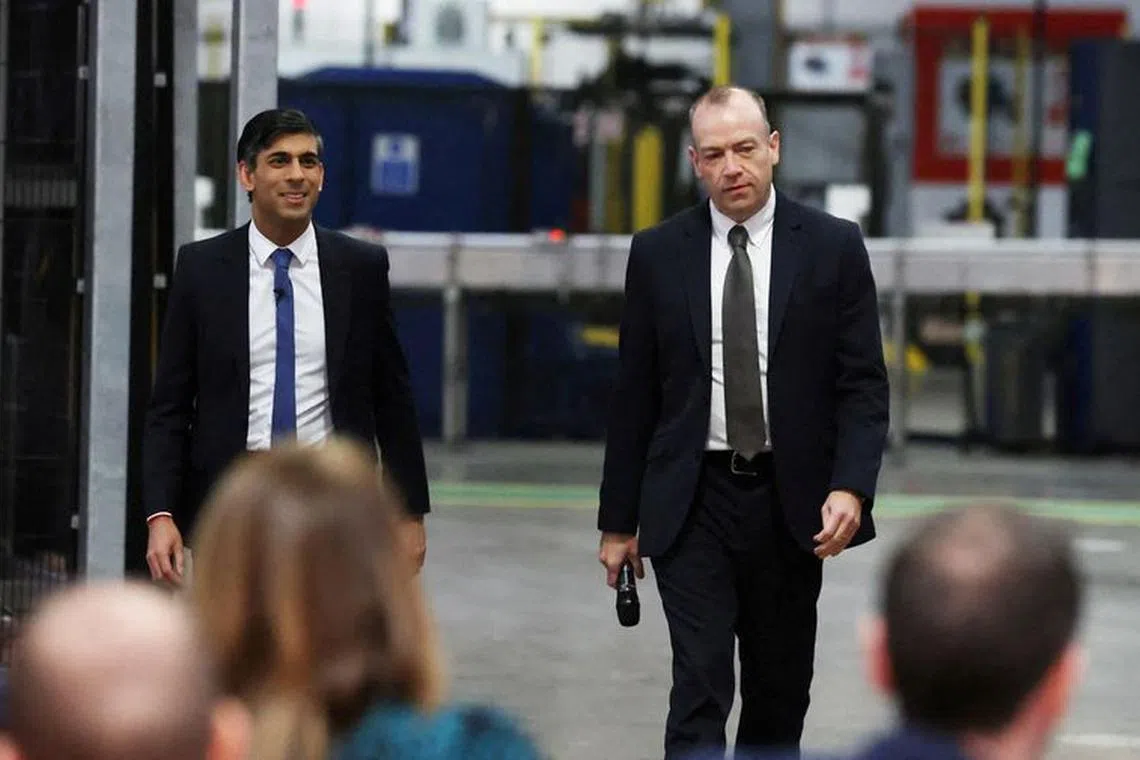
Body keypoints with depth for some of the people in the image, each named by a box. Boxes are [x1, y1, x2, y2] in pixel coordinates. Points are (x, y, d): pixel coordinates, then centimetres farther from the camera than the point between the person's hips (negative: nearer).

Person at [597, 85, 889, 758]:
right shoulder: (658, 254, 2)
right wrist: (619, 520, 6)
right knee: (700, 690, -10)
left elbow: (864, 384, -2)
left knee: (780, 692, 12)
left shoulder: (834, 247, -1)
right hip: (691, 502, -1)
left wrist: (851, 488, -17)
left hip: (790, 503, 1)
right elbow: (635, 394, 6)